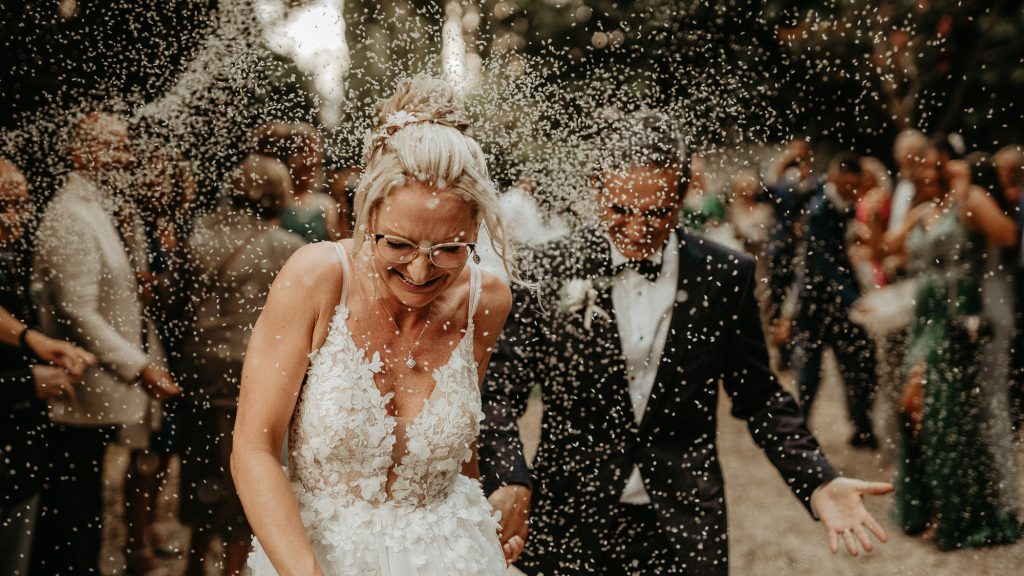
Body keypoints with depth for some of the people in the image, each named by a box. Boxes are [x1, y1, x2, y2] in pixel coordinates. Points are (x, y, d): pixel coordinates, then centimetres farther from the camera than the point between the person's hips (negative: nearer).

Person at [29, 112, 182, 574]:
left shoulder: (116, 211, 13)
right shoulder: (69, 217, -16)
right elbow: (78, 314, -21)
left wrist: (153, 364, 15)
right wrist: (139, 368, -20)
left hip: (105, 392, 9)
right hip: (79, 396, -9)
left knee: (85, 514, 15)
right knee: (71, 517, -2)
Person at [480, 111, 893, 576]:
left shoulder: (727, 277, -2)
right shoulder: (551, 273, -5)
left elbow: (758, 398, 5)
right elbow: (502, 390, -5)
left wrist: (819, 484, -7)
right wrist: (509, 481, -21)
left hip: (684, 529, 1)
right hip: (568, 526, 0)